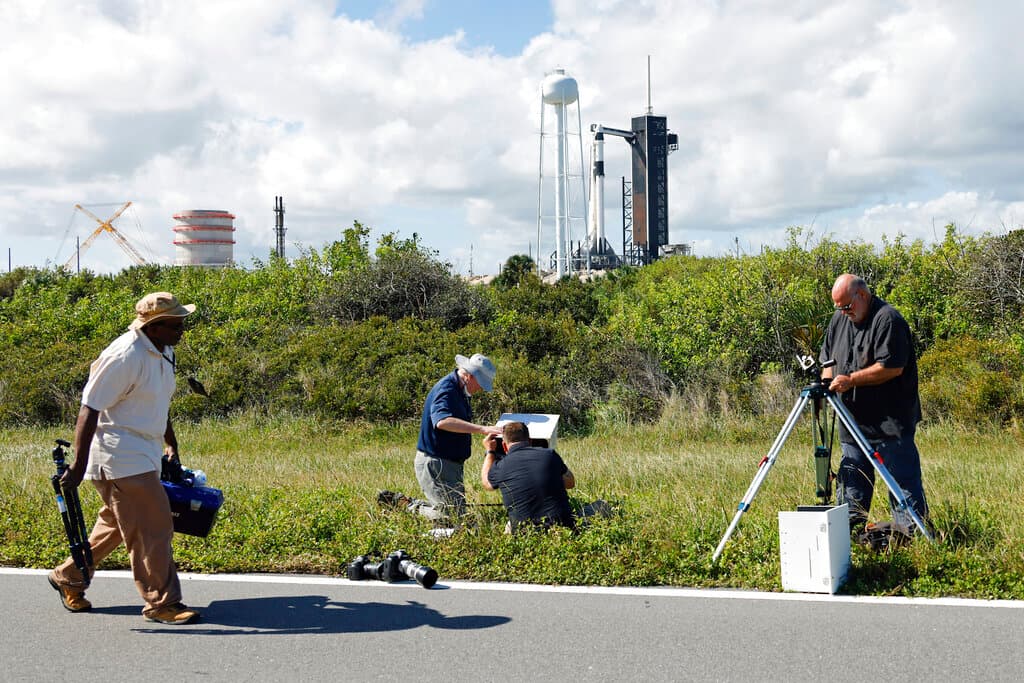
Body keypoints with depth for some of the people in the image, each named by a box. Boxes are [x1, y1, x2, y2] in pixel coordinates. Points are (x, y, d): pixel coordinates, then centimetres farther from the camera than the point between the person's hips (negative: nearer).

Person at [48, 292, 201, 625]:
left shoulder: (163, 351, 9)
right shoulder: (125, 356, -21)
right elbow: (89, 410, -21)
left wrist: (171, 445, 30)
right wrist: (78, 466, -24)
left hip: (144, 454, 10)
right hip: (120, 456, -10)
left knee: (118, 524, 20)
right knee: (152, 528, -7)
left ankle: (67, 576, 36)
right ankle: (161, 603, 4)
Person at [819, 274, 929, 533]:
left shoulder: (888, 319, -12)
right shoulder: (839, 319, 13)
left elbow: (892, 367, -19)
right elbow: (828, 358, 23)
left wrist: (851, 380, -17)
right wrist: (827, 381, 2)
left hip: (890, 421, -8)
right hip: (852, 420, 8)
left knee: (902, 477, -6)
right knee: (851, 478, 11)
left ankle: (914, 531, -1)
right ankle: (848, 527, 17)